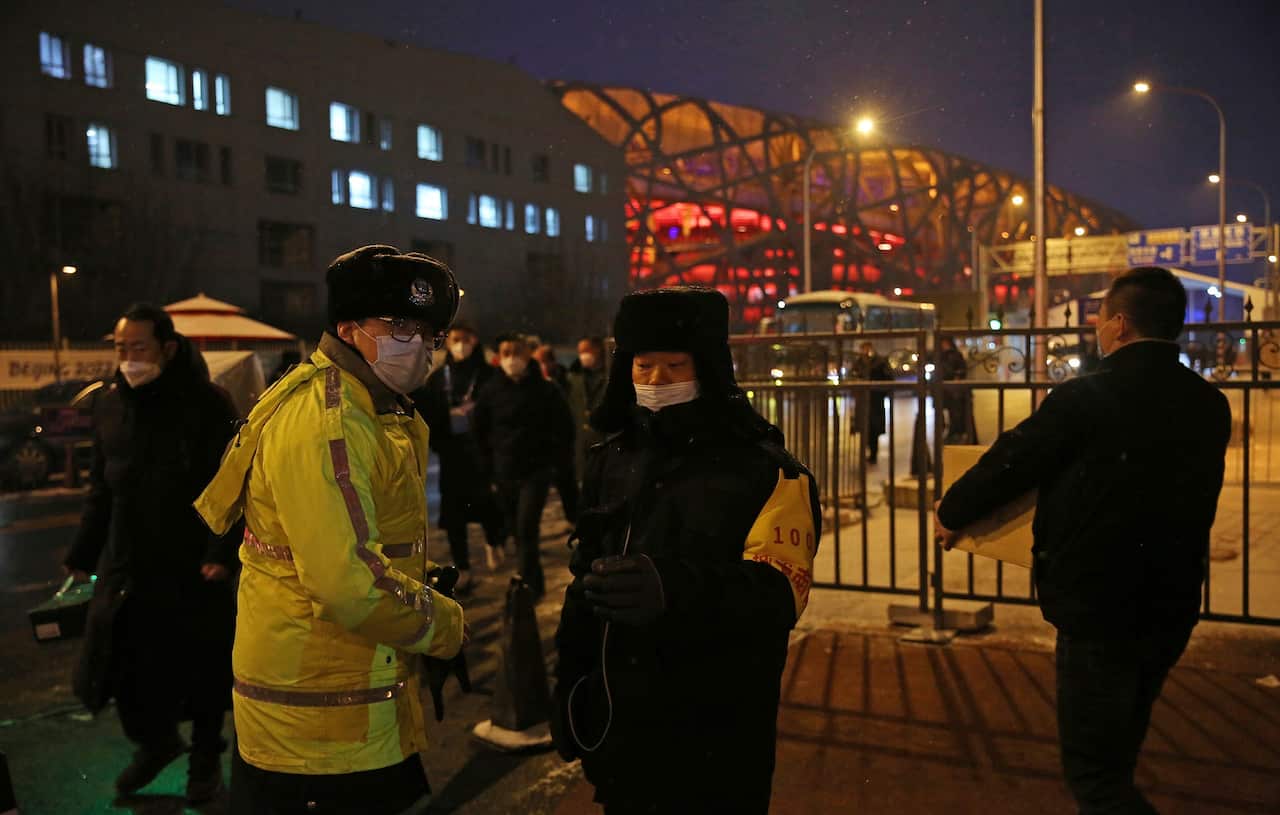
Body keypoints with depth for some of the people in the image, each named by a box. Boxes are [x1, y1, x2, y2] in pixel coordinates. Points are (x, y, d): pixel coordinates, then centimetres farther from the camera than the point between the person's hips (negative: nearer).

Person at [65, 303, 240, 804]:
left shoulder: (206, 402, -11)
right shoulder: (109, 403, 6)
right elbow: (101, 488, 14)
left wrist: (222, 552, -20)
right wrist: (83, 554, 13)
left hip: (193, 565, -5)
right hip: (126, 563, 5)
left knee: (202, 665, 8)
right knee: (119, 659, 9)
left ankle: (205, 758, 30)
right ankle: (155, 740, 36)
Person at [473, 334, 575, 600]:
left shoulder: (545, 390, -4)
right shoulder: (490, 390, 1)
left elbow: (565, 429, 4)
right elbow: (481, 433, 10)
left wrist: (552, 460, -1)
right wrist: (490, 471, 6)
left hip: (536, 471, -3)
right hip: (504, 474, 3)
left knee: (527, 529, -14)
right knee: (518, 532, 9)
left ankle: (528, 585, -5)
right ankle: (533, 583, 24)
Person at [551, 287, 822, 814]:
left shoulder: (764, 470, -11)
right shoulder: (609, 461, 7)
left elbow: (782, 589, -24)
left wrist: (678, 588, -42)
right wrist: (569, 696, 14)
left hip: (714, 736, -5)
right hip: (617, 727, 5)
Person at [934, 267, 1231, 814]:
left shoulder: (1085, 398, -19)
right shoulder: (1209, 405, 1)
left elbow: (1011, 464, -9)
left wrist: (951, 513, 8)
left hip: (1097, 607, -7)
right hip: (1172, 605, 7)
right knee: (1116, 756, 24)